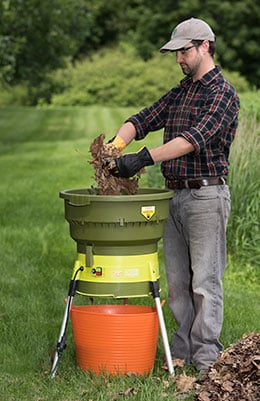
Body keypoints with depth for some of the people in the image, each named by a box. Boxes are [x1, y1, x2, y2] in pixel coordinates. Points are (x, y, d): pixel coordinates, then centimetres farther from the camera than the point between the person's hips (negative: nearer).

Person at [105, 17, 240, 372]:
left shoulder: (223, 93, -10)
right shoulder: (179, 93, 17)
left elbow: (195, 138, -23)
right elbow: (142, 120, 9)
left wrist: (144, 158, -31)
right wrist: (112, 149, -11)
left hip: (206, 197, -8)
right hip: (174, 196, 8)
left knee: (205, 280, -4)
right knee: (177, 280, 10)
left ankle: (206, 358, 1)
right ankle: (182, 352, 17)